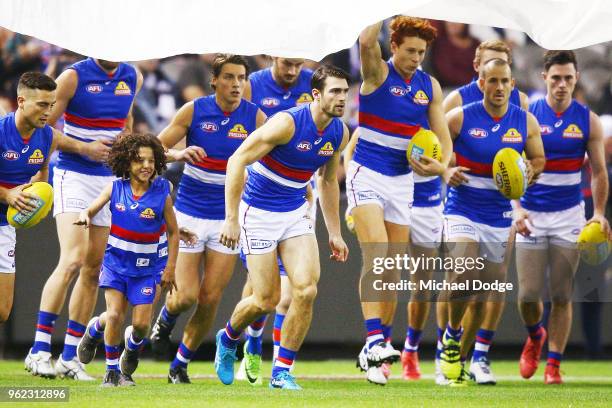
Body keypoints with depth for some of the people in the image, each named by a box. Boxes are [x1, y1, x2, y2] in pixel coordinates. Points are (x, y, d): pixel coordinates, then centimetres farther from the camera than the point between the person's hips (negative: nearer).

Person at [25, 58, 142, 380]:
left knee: (93, 270, 5)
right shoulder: (74, 76, -9)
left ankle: (69, 357, 10)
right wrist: (85, 147, -15)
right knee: (72, 260, -20)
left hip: (110, 180, 6)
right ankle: (39, 350, -17)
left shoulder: (132, 77, 6)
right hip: (73, 175, -6)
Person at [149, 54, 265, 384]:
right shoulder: (193, 111, -6)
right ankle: (165, 320, 27)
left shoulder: (256, 117, -4)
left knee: (210, 298, -3)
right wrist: (178, 154, -26)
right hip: (190, 214, -1)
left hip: (230, 217, 1)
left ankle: (180, 364, 14)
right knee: (186, 295, -9)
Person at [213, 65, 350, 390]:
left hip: (296, 214, 6)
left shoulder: (339, 133, -1)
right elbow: (237, 160, -20)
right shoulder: (287, 123, -22)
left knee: (306, 290, -12)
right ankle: (228, 338, 29)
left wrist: (334, 233, 16)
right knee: (267, 300, -4)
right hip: (259, 213, -6)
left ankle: (282, 372, -1)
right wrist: (231, 218, -22)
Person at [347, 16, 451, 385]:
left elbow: (442, 135, 7)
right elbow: (366, 41, -31)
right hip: (367, 174, -6)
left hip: (403, 181, 6)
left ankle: (381, 345, 18)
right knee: (375, 257, -22)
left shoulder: (430, 86, 6)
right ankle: (375, 343, -30)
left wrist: (442, 164, -12)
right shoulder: (378, 73, -8)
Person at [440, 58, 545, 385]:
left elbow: (538, 158, 16)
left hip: (500, 217, 3)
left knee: (489, 288, 8)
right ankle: (452, 335, 4)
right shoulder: (459, 118, -7)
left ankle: (476, 356, 25)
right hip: (462, 211, -3)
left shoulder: (526, 122, 1)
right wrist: (446, 171, -17)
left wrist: (530, 172, -7)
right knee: (463, 277, -22)